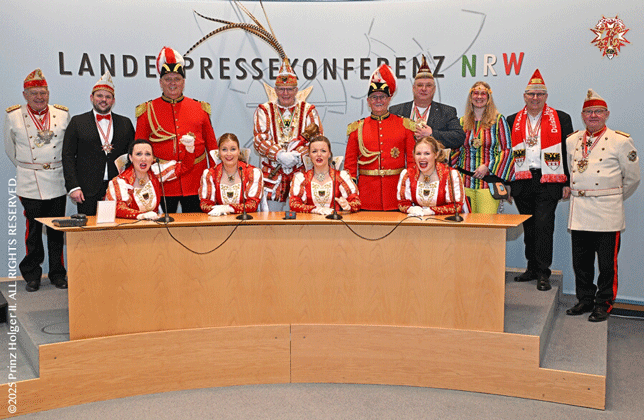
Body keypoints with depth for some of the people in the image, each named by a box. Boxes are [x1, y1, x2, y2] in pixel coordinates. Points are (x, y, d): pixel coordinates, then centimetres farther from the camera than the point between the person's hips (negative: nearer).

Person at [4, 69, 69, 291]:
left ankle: (57, 273, 18)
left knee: (57, 229, 6)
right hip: (29, 182, -1)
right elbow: (9, 148, 14)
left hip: (57, 180, 2)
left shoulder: (62, 114, 5)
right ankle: (32, 275, 15)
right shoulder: (13, 116, 1)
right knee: (33, 229, 2)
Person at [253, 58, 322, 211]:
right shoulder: (264, 110, 7)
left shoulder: (308, 110, 8)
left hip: (301, 172, 0)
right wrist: (280, 155, -19)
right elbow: (259, 140, -3)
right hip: (272, 173, 0)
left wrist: (298, 156, -16)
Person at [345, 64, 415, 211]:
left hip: (397, 192, 0)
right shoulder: (357, 128, 8)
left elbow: (412, 160, 6)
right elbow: (350, 163, 8)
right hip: (367, 193, 0)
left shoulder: (404, 125, 6)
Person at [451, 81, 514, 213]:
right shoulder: (462, 122, 12)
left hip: (488, 181, -3)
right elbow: (456, 150, 21)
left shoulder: (498, 120, 3)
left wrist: (487, 166, -10)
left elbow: (507, 150, 0)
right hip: (465, 182, 3)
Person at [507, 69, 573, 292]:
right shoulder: (513, 121, 12)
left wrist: (567, 183, -2)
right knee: (529, 227, 9)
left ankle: (543, 273, 2)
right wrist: (505, 182, 7)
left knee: (544, 226, -7)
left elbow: (568, 153, 3)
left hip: (548, 182, -3)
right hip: (522, 182, 3)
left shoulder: (561, 119, 5)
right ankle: (532, 268, 19)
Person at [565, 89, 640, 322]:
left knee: (607, 263, 1)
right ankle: (585, 300, 23)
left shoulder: (621, 141, -1)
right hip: (579, 212, 4)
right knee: (581, 261, 9)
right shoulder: (571, 141, 11)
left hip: (607, 214, -4)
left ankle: (603, 304, 14)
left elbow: (632, 178, 7)